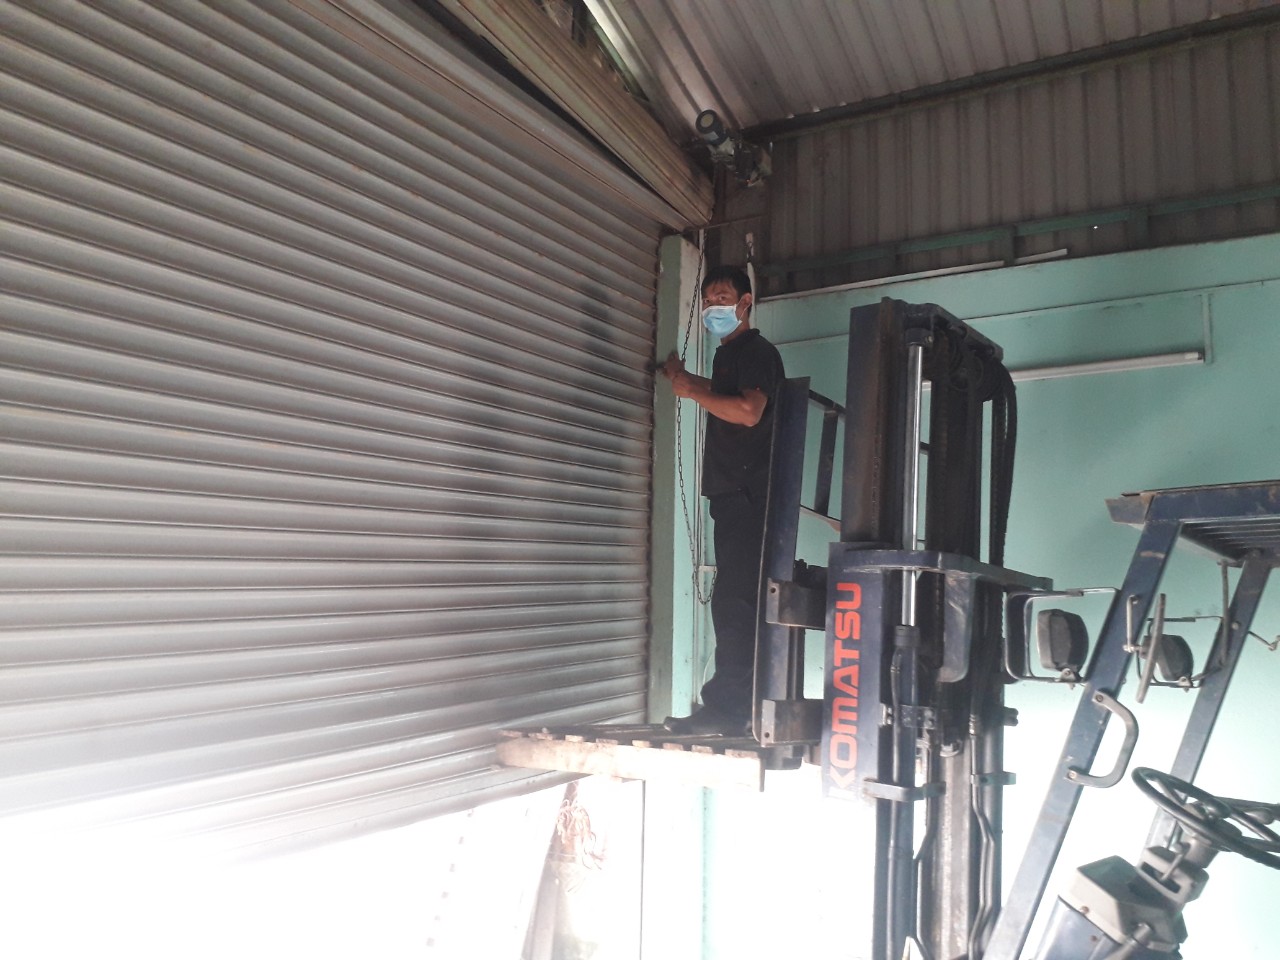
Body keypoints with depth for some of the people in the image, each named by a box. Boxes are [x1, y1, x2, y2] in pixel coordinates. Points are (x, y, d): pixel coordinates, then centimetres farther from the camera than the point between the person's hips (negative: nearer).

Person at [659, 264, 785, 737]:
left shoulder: (757, 351, -7)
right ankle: (737, 708, 16)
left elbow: (748, 410, -23)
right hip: (733, 494, 10)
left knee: (734, 600, -13)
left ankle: (726, 707, -12)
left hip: (749, 495, -10)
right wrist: (687, 379, 24)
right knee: (739, 602, 10)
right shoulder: (727, 354, 22)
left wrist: (691, 392, -13)